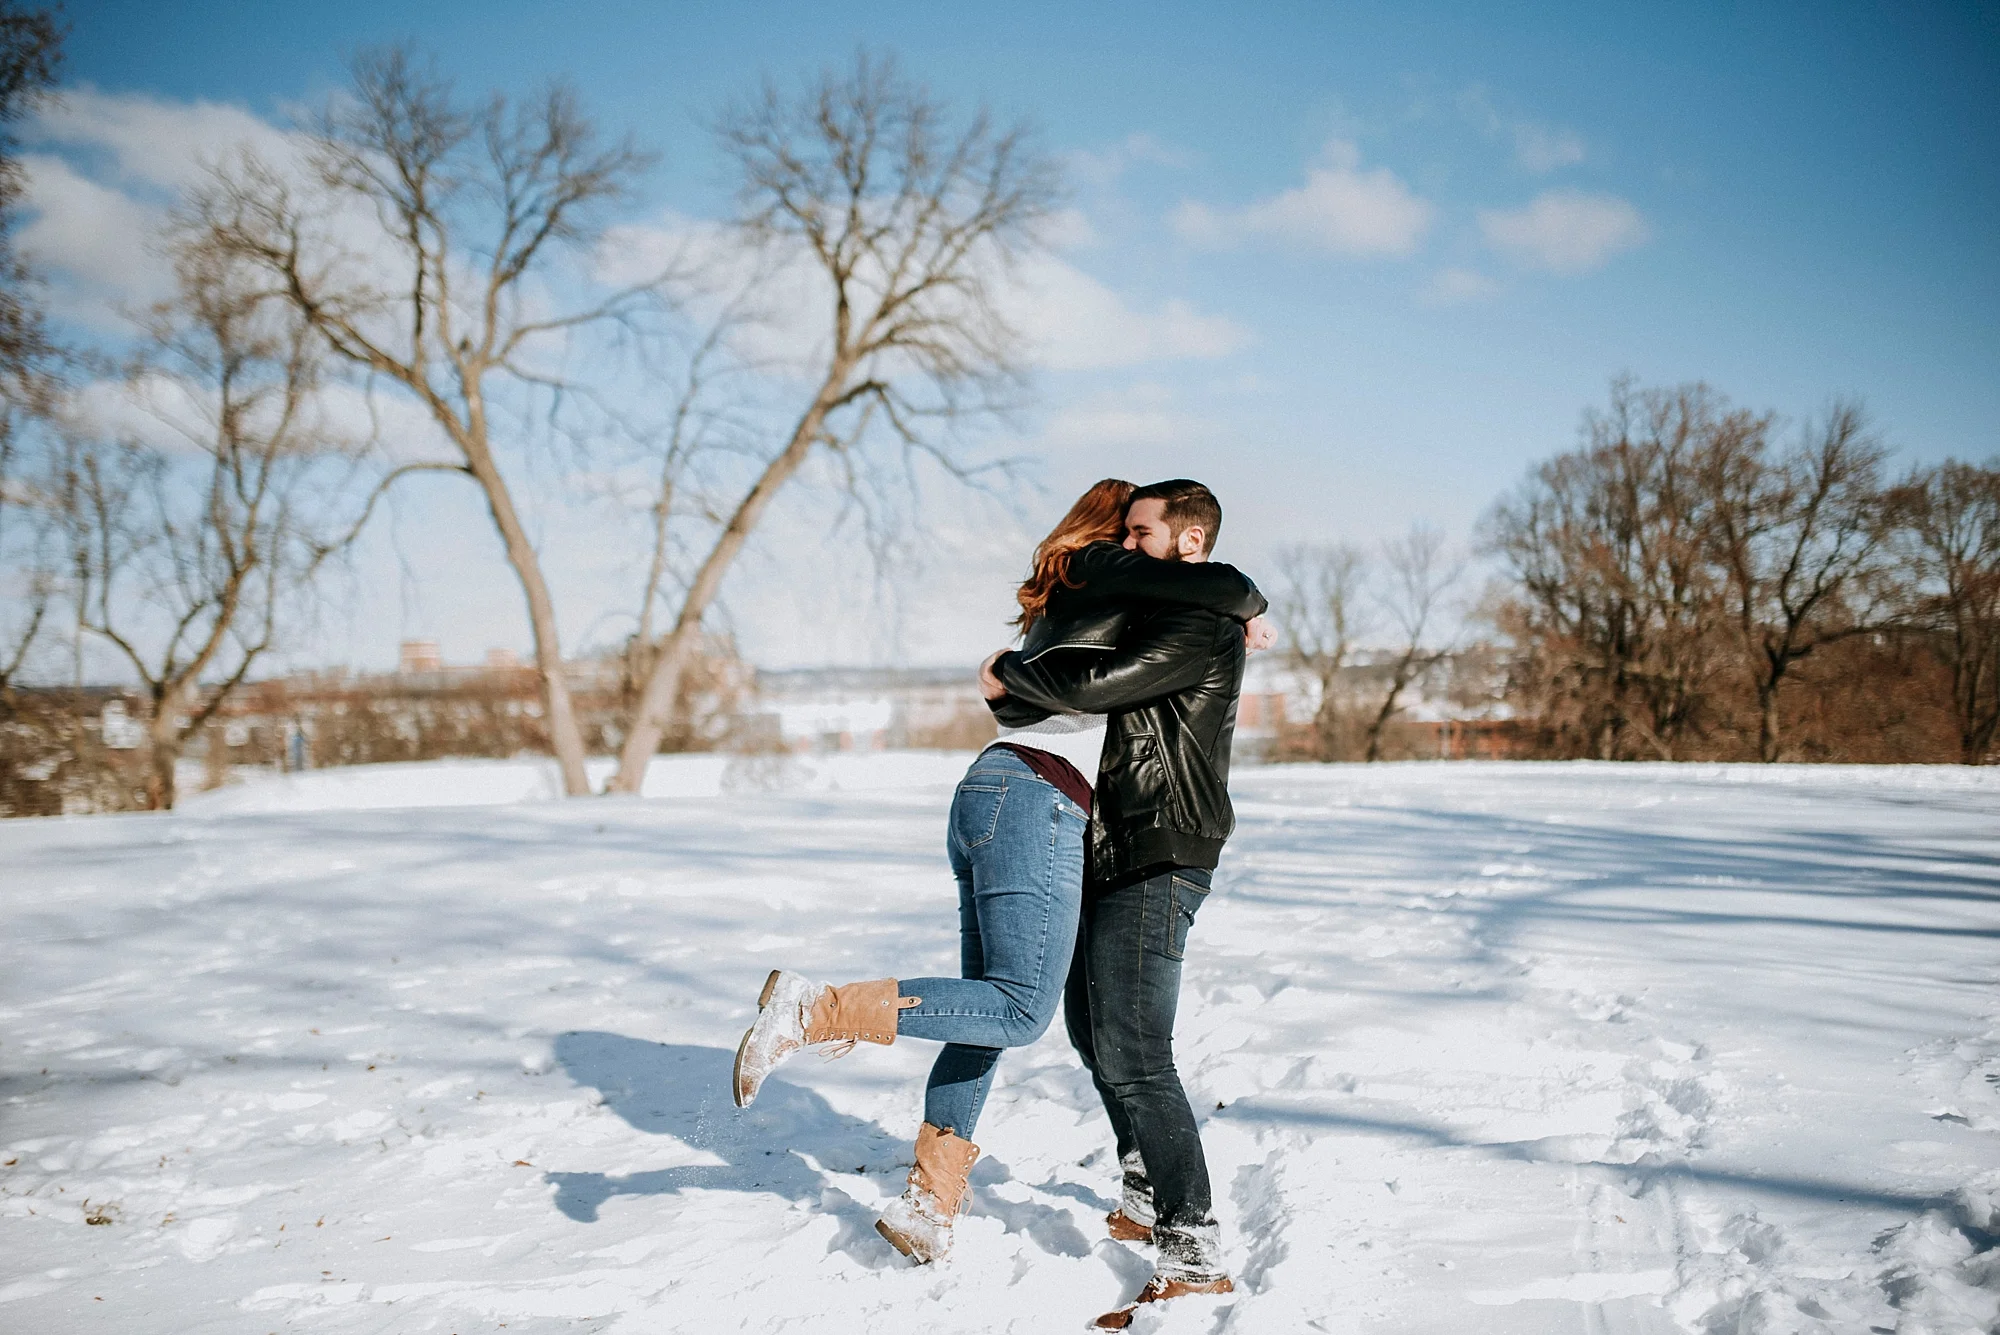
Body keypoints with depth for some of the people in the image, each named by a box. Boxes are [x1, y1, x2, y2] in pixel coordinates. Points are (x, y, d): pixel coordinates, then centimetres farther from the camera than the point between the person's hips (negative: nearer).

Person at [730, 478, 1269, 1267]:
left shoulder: (1060, 604, 29)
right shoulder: (1101, 566, 4)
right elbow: (1214, 584, -8)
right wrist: (1248, 607, 12)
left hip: (987, 792, 10)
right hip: (1035, 798, -10)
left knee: (990, 1011, 12)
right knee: (1020, 1010, -14)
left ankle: (929, 1203, 14)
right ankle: (817, 1011, -19)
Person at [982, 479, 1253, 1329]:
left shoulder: (1200, 626, -15)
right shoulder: (1153, 618, 18)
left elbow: (1088, 687, -25)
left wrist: (1006, 675, -9)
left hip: (1157, 863, -11)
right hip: (1110, 856, 11)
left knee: (1133, 1055, -13)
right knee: (1091, 1028, 18)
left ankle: (1193, 1258, -8)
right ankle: (1149, 1203, 31)